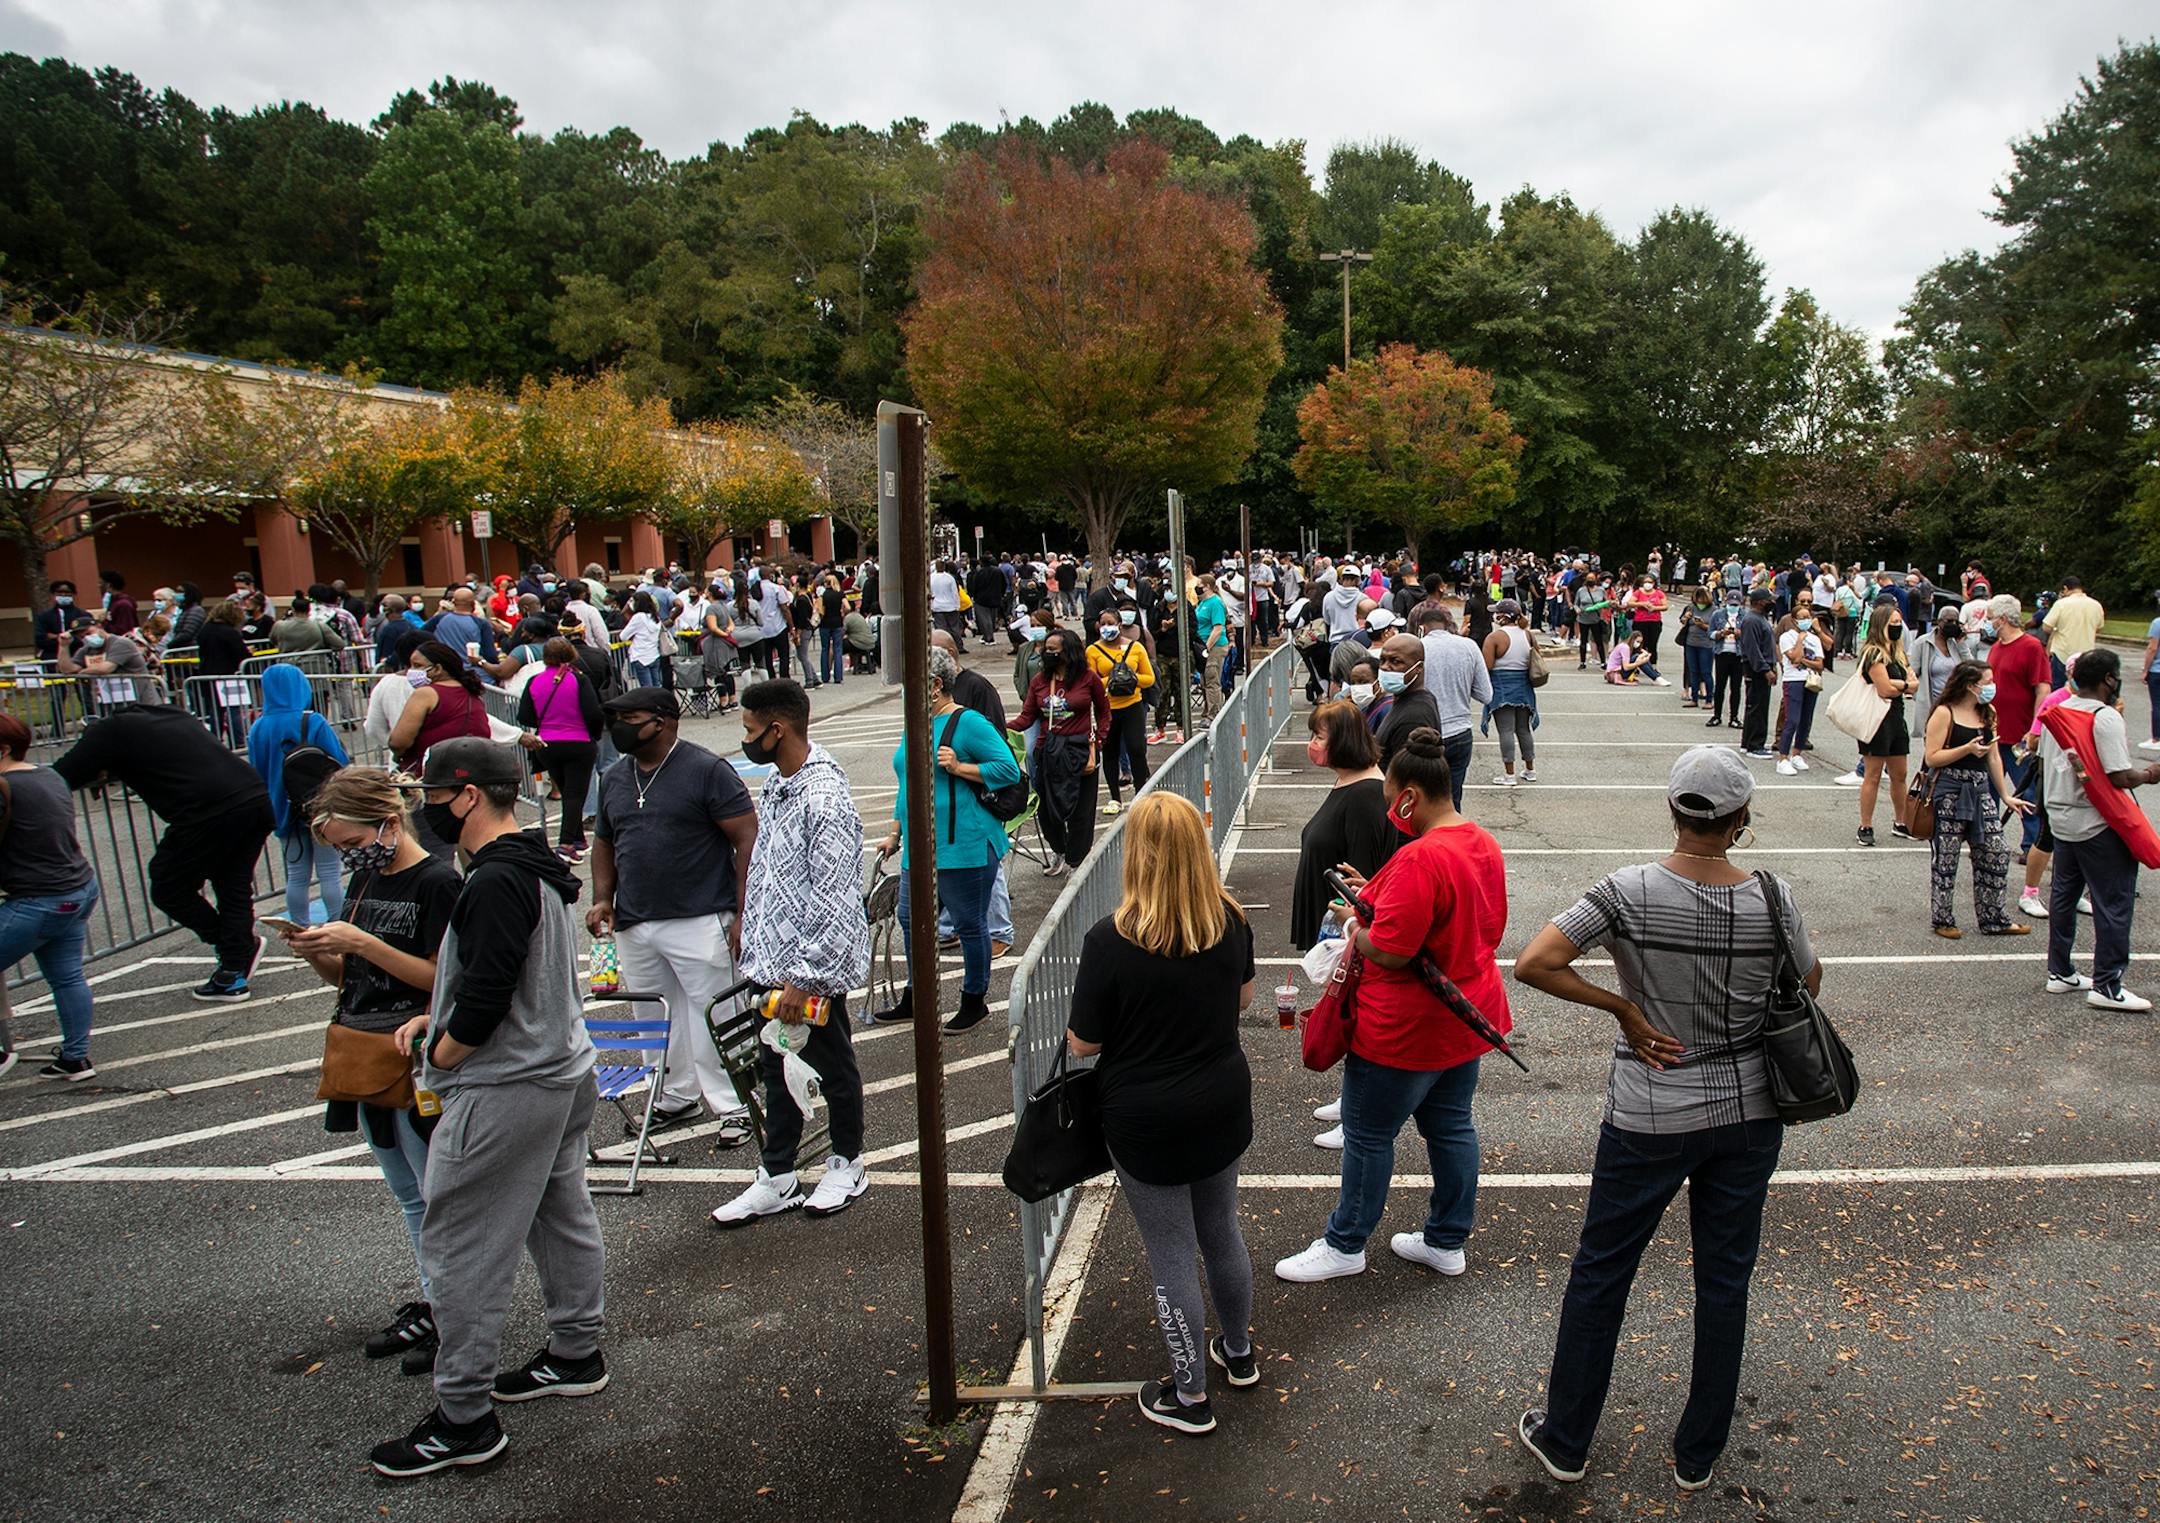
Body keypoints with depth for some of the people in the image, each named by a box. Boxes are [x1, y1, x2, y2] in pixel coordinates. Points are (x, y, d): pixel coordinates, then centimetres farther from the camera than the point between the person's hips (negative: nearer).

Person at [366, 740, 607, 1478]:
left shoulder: (496, 882, -23)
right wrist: (437, 1023, 10)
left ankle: (462, 1421, 9)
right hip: (565, 1072, 10)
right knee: (562, 1218, 21)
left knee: (459, 1249, 0)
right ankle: (575, 1353, 37)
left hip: (504, 1094, -10)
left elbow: (485, 995, -27)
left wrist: (439, 1054, -9)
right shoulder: (543, 870, 9)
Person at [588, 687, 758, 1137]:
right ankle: (678, 1099, 31)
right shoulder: (614, 779, 14)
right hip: (634, 927, 7)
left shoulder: (706, 770, -7)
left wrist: (742, 915, -15)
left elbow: (748, 839, -10)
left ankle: (733, 1108, 10)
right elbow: (604, 843, 26)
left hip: (699, 923, -7)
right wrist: (603, 898, 9)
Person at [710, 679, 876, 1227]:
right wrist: (751, 935, 19)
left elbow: (835, 905, -26)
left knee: (832, 1067, 13)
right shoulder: (777, 781, 5)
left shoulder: (825, 801, -25)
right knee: (777, 1069, 17)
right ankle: (776, 1179, 30)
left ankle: (846, 1163, 33)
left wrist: (803, 978, -23)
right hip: (771, 960, 9)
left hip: (815, 966, -8)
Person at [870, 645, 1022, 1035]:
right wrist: (895, 832, 25)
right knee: (911, 920, 14)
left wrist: (958, 767, -21)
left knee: (970, 924, 5)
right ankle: (916, 999, 31)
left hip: (964, 844, -8)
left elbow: (1009, 768, -13)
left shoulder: (968, 722, -11)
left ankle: (974, 1001, 22)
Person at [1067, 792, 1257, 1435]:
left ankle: (1189, 1394, 27)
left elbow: (1083, 1044, -16)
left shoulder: (1111, 939, -25)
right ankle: (1239, 1350, 45)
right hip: (1224, 1103, 5)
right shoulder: (1231, 920, -10)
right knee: (1220, 1229, 25)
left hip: (1147, 1120, -5)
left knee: (1171, 1254, 11)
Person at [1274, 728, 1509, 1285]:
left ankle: (1345, 1245, 24)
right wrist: (1376, 898, 6)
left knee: (1368, 1133, 8)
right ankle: (1447, 1242, 34)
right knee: (1451, 1126, 20)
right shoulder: (1484, 843, 2)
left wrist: (1352, 928, -9)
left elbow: (1387, 951, -29)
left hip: (1408, 1030, -9)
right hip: (1469, 1017, 9)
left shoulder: (1420, 859, -28)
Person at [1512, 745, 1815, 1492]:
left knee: (1600, 1273, 13)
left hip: (1650, 1119, -2)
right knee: (1724, 1281, 17)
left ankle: (1564, 1440, 28)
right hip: (1750, 1114, 3)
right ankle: (1698, 1457, 33)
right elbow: (1808, 984, 5)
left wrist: (1623, 1008, -14)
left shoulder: (1630, 892, -18)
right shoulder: (1771, 897, -11)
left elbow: (1533, 964, -24)